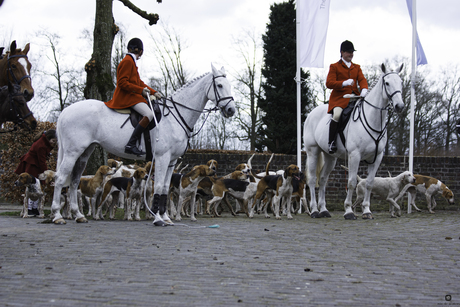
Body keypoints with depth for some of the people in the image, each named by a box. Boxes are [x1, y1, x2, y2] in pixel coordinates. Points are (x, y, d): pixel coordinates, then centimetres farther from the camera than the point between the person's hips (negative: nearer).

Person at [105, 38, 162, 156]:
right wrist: (140, 90, -21)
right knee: (149, 114, -28)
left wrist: (154, 92, 14)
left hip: (132, 96, 11)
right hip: (125, 97, -11)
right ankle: (131, 145, -33)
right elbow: (122, 82, -19)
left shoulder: (131, 61, 21)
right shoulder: (127, 61, -11)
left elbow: (139, 82, 23)